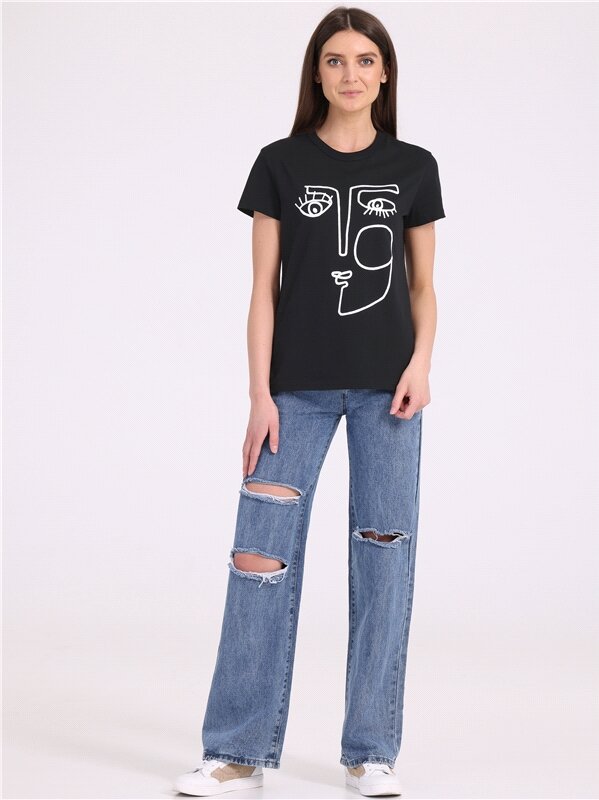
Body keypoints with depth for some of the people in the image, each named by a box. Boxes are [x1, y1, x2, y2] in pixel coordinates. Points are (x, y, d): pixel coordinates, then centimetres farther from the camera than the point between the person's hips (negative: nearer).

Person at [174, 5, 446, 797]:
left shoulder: (413, 167, 5)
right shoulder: (280, 164, 2)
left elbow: (422, 286, 10)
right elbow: (264, 289, 1)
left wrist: (421, 361, -8)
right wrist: (260, 394, -6)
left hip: (386, 387, 1)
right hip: (298, 386, -1)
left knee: (384, 556, 2)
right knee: (264, 555, -3)